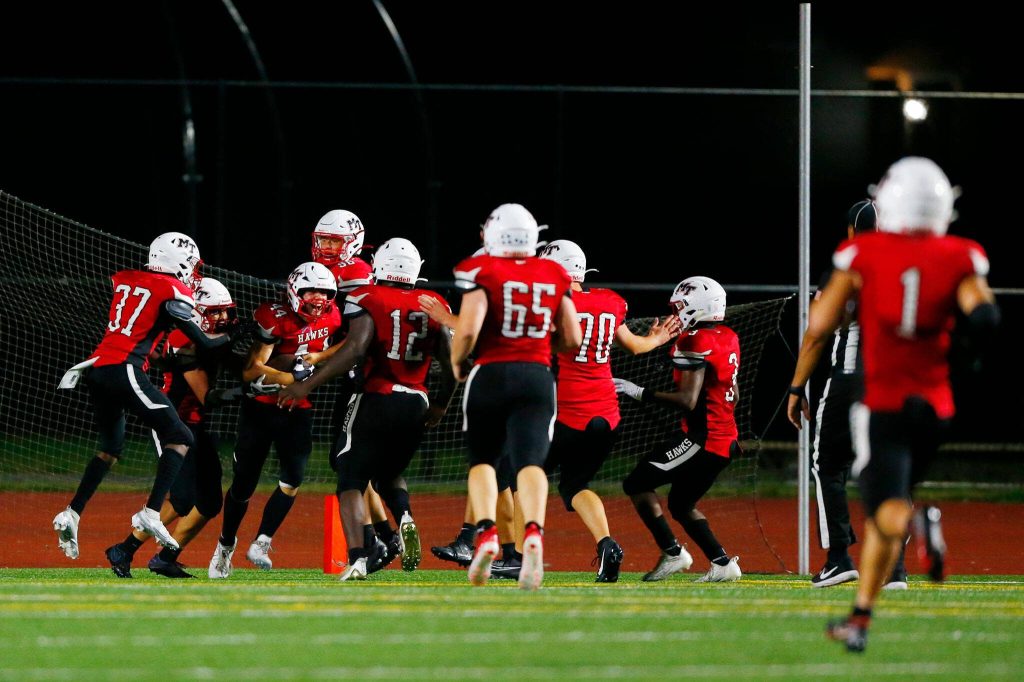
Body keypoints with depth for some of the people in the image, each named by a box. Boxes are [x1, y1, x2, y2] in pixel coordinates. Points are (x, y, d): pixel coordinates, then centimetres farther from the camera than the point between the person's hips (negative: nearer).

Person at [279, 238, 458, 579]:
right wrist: (440, 404, 24)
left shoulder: (367, 300, -5)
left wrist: (309, 384, -18)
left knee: (351, 483, 2)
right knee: (388, 474, 26)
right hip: (417, 406, 4)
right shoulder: (433, 306, 8)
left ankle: (358, 558, -18)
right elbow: (451, 362, 7)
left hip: (376, 400, -4)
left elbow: (355, 349, -20)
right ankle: (405, 519, -6)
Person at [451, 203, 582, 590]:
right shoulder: (555, 276, 9)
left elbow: (468, 330, -13)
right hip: (537, 376, 2)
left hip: (490, 373, -2)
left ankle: (486, 532, -6)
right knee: (530, 461, -8)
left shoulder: (482, 272, -3)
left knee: (482, 460, 15)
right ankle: (533, 532, -34)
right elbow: (572, 340, 10)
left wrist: (457, 362, 6)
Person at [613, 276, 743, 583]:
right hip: (726, 439, 9)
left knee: (637, 483, -2)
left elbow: (688, 400, -21)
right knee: (680, 504, 21)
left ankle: (672, 553, -5)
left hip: (702, 439, -9)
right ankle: (722, 563, 13)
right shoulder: (728, 339, 12)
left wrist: (641, 393, -15)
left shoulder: (696, 342, -16)